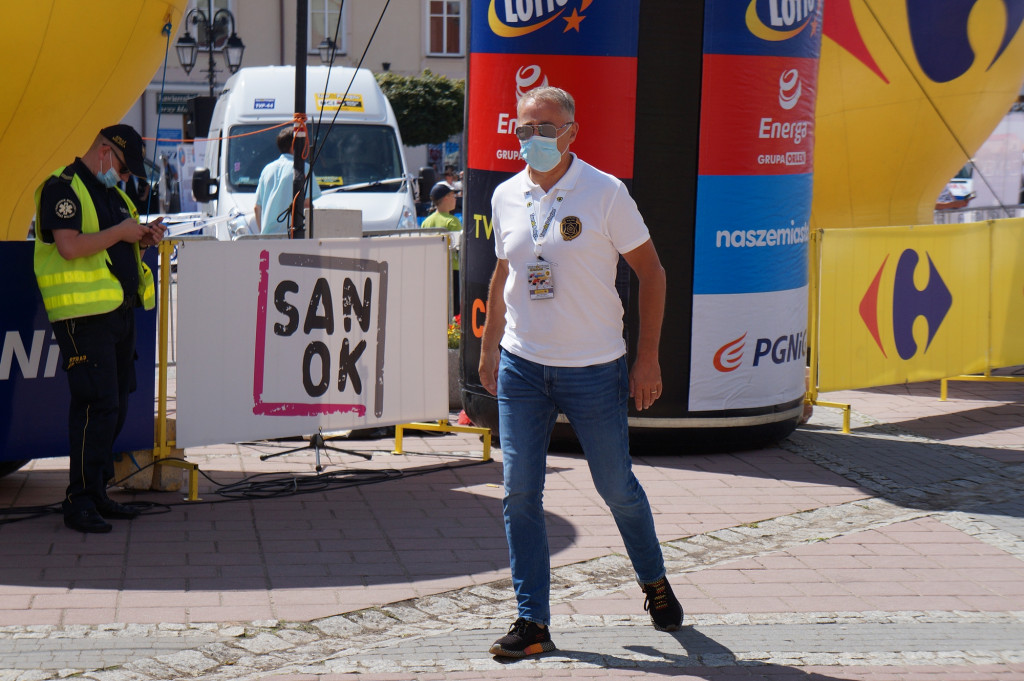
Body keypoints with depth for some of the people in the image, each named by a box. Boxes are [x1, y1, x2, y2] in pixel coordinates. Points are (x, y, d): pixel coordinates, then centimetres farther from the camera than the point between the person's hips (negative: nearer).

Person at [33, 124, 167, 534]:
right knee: (97, 404, -13)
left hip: (119, 313, 10)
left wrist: (143, 238, 9)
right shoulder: (62, 188, -9)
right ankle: (79, 503, -8)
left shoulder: (112, 193, 20)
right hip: (84, 315, -10)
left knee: (115, 405, 11)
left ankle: (97, 494, 20)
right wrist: (119, 233, -13)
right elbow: (70, 247, -21)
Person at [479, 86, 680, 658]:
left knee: (617, 487, 8)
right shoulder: (506, 198, 5)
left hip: (594, 369, -3)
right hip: (522, 368, 4)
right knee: (520, 493, -2)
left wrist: (648, 358, -8)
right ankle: (533, 622, 5)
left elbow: (651, 272, -3)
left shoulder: (605, 193, -8)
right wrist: (489, 347, 19)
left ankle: (655, 583, 34)